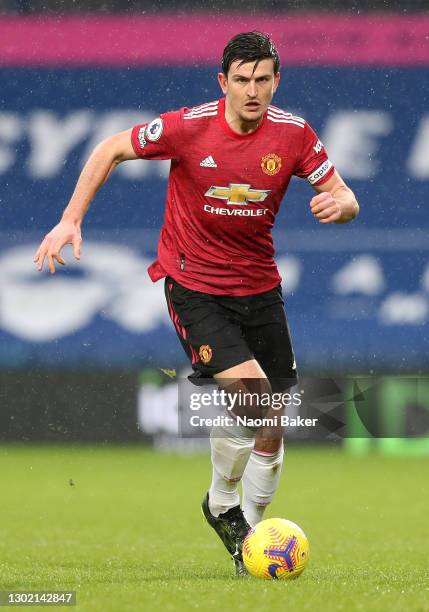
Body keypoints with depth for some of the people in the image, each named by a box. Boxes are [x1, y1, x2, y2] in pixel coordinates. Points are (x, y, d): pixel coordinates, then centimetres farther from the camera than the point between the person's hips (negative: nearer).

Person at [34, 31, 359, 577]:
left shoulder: (293, 134, -8)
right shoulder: (188, 127, -16)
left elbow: (344, 198, 1)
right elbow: (112, 149, -2)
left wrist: (337, 204, -24)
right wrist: (71, 220, -7)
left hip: (259, 286, 4)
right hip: (193, 284, -4)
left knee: (272, 428, 4)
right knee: (249, 394, -23)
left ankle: (248, 535, 26)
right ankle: (222, 505, 4)